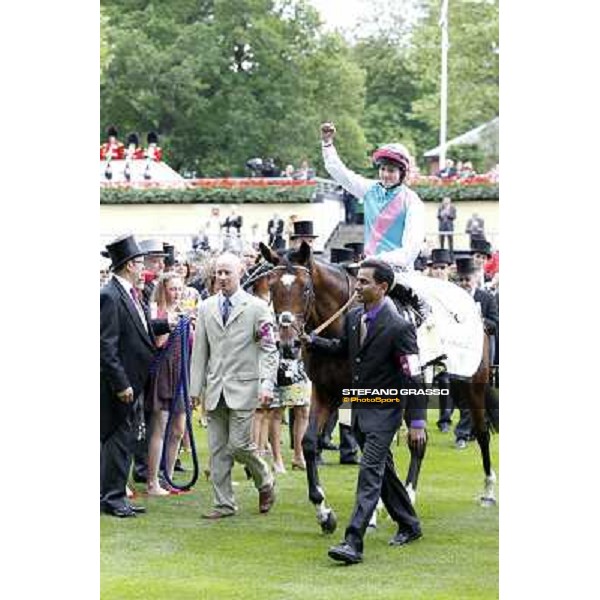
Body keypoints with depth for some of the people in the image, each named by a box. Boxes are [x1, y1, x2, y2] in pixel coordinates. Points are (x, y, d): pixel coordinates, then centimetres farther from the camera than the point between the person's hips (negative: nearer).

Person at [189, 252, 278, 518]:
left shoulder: (257, 307, -2)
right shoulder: (206, 308, 10)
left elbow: (269, 349, -3)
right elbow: (200, 351, 12)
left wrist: (267, 383, -15)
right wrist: (195, 388, 8)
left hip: (243, 386, -4)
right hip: (215, 388, 4)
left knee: (239, 443, -9)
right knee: (218, 449, 4)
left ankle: (265, 483, 16)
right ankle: (224, 503, 11)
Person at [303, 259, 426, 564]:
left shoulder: (398, 327, -18)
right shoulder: (354, 317, 4)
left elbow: (412, 377, -18)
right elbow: (342, 349, 23)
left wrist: (417, 422, -19)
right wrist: (311, 341, 6)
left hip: (384, 412, -8)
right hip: (359, 408, 8)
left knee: (369, 473, -13)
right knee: (383, 469, 19)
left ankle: (353, 543, -18)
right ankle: (409, 525, 36)